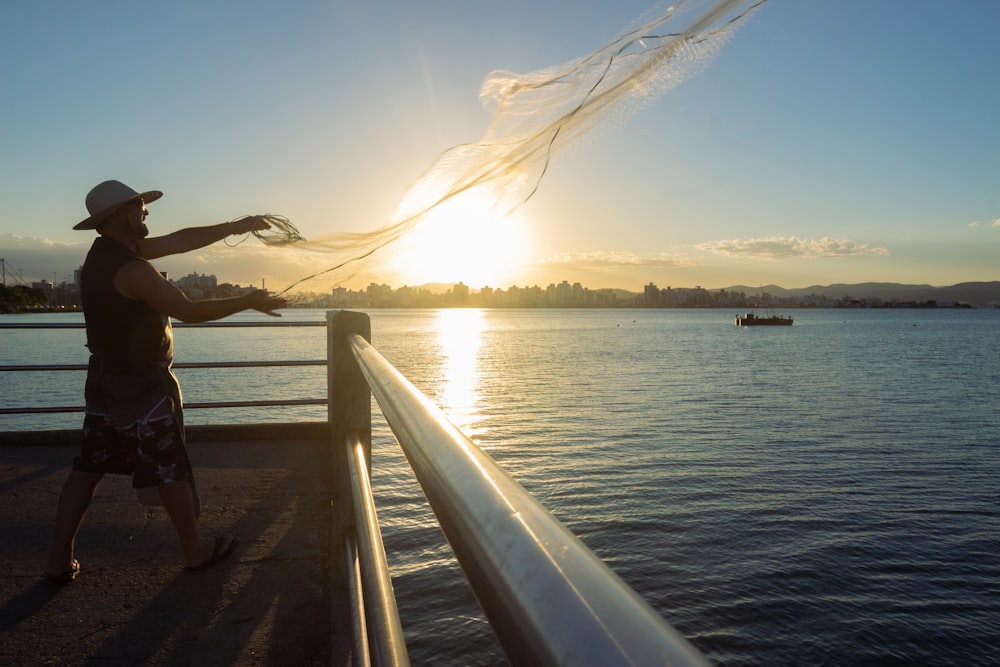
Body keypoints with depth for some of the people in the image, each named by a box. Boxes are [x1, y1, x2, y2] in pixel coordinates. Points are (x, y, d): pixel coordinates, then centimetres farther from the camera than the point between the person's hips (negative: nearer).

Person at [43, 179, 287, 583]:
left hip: (104, 379, 9)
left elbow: (181, 241, 10)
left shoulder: (109, 251, 6)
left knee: (87, 468, 14)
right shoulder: (131, 268, -23)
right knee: (170, 470, 4)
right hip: (142, 385, -9)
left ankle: (59, 560, 20)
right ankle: (196, 550, 19)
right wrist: (249, 302, -15)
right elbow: (190, 311, -24)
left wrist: (234, 227, 11)